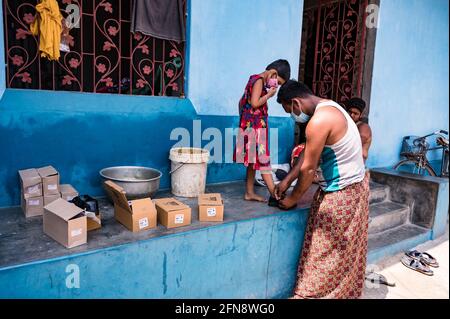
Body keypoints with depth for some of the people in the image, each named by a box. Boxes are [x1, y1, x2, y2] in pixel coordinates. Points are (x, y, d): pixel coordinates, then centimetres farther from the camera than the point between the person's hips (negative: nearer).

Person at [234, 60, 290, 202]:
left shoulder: (254, 79, 17)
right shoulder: (259, 81, -12)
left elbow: (242, 101, 21)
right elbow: (255, 103, -23)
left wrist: (243, 117, 22)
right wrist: (269, 94, -10)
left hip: (249, 125, 10)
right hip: (255, 126, -10)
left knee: (254, 160, 11)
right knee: (263, 160, -7)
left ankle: (250, 193, 17)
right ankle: (275, 195, -2)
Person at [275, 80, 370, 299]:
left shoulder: (319, 121, -24)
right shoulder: (328, 108, 8)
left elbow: (308, 168, -18)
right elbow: (308, 155, 12)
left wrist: (292, 199, -4)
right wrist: (286, 181, 12)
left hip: (342, 193, -9)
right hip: (352, 185, 9)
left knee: (327, 251, 5)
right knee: (340, 250, 19)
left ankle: (314, 292, 20)